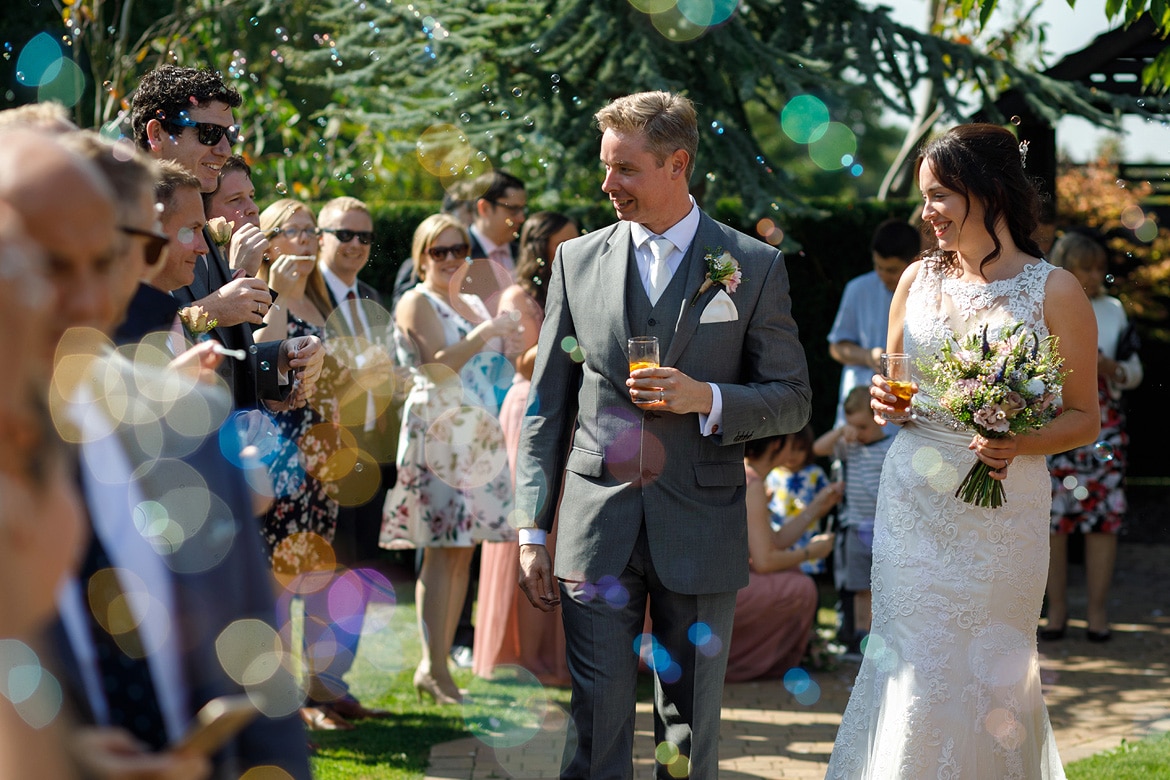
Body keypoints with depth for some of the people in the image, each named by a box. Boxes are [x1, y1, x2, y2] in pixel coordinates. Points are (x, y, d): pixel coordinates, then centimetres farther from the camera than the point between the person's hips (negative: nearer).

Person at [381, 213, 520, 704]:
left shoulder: (474, 305, 21)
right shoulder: (417, 302, -2)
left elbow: (494, 366, 27)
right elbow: (438, 364, -16)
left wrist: (513, 338, 11)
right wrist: (487, 332, -15)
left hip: (478, 439, 8)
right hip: (437, 437, -8)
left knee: (464, 550, 5)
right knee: (443, 549, -13)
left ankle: (440, 661, 8)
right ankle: (433, 669, -13)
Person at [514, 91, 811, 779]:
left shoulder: (755, 266, 1)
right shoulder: (578, 260, 7)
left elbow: (793, 403, 3)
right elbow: (547, 406, 9)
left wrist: (707, 399, -16)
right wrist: (532, 531, 4)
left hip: (701, 532, -1)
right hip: (597, 528, 1)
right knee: (597, 724, -1)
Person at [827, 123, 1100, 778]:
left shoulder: (1054, 291, -4)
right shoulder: (919, 279, 9)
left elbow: (1084, 418, -1)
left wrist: (1021, 443, -19)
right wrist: (886, 400, -2)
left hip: (1001, 510, -3)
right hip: (913, 500, 3)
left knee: (989, 674, 2)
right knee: (913, 670, 1)